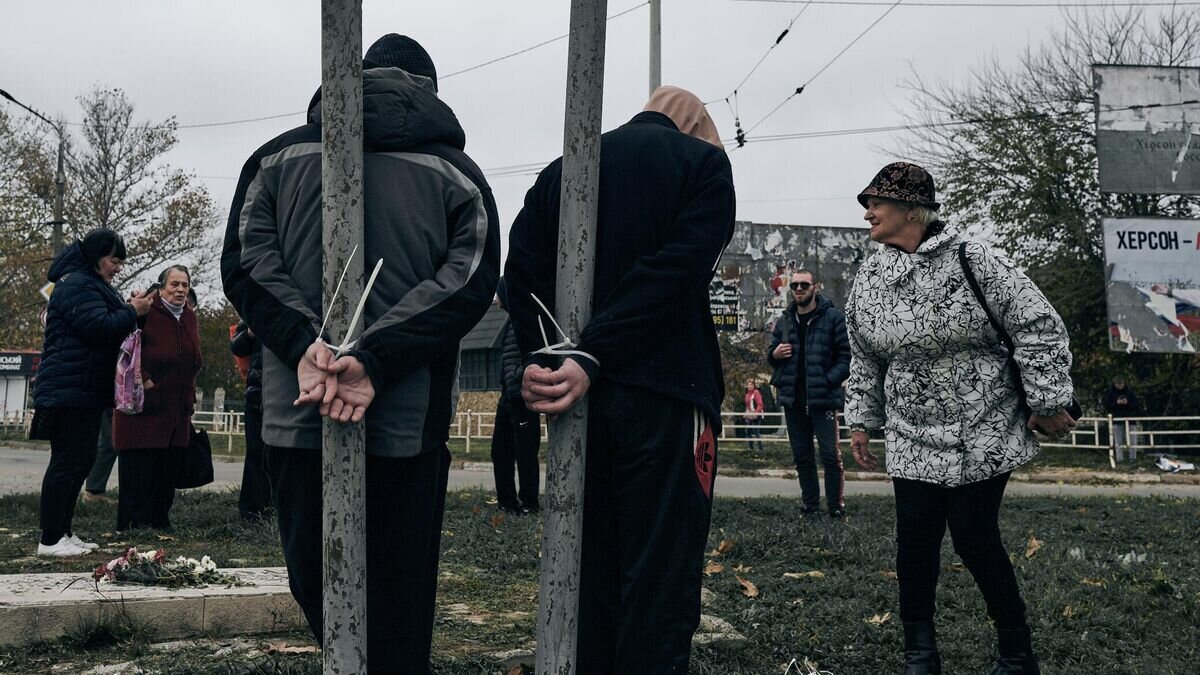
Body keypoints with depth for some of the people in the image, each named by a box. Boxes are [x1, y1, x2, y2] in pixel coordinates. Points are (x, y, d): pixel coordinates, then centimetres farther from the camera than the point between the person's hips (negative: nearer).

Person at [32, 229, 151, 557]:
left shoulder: (91, 284, 22)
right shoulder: (77, 285, -12)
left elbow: (110, 326, 24)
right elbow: (100, 327, -22)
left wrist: (128, 308, 8)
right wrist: (133, 311, -10)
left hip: (86, 390, 11)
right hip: (70, 390, -11)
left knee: (81, 461, 11)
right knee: (67, 461, -9)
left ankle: (63, 532, 16)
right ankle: (50, 539, -5)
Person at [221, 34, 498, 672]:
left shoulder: (279, 155, 11)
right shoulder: (457, 172, 6)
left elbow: (245, 260, -1)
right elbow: (469, 280, -6)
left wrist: (305, 346, -12)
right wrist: (372, 360, -14)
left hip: (295, 417, 1)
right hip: (409, 424, -1)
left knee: (315, 585, 16)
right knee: (399, 613, 9)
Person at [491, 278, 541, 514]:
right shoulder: (513, 319, 16)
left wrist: (518, 378, -18)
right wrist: (506, 384, 13)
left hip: (522, 394, -10)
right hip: (509, 394, 10)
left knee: (525, 450, -4)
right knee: (500, 449, 11)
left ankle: (530, 503, 3)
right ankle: (507, 501, 18)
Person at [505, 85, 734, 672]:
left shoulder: (566, 168, 15)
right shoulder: (703, 162, 2)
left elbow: (523, 268, 0)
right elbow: (675, 269, -14)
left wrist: (538, 359, -9)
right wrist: (591, 361, -17)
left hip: (578, 398, 5)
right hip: (663, 399, -5)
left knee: (590, 574, 13)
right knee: (660, 580, 0)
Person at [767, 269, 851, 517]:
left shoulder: (833, 317, -3)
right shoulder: (784, 321, 12)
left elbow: (845, 356, -5)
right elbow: (771, 355, 22)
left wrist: (828, 381, -17)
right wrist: (774, 354, -1)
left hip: (823, 399, -5)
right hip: (793, 400, 5)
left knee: (830, 455, -4)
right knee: (802, 457, 10)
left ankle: (836, 507, 3)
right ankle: (810, 506, 18)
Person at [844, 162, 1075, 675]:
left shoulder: (972, 262, -11)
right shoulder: (867, 281, 5)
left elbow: (1038, 327, -9)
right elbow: (864, 361, 16)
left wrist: (1049, 403, -10)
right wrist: (860, 421, 16)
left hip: (984, 435, -4)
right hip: (912, 440, 4)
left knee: (975, 538, -3)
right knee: (914, 538, 0)